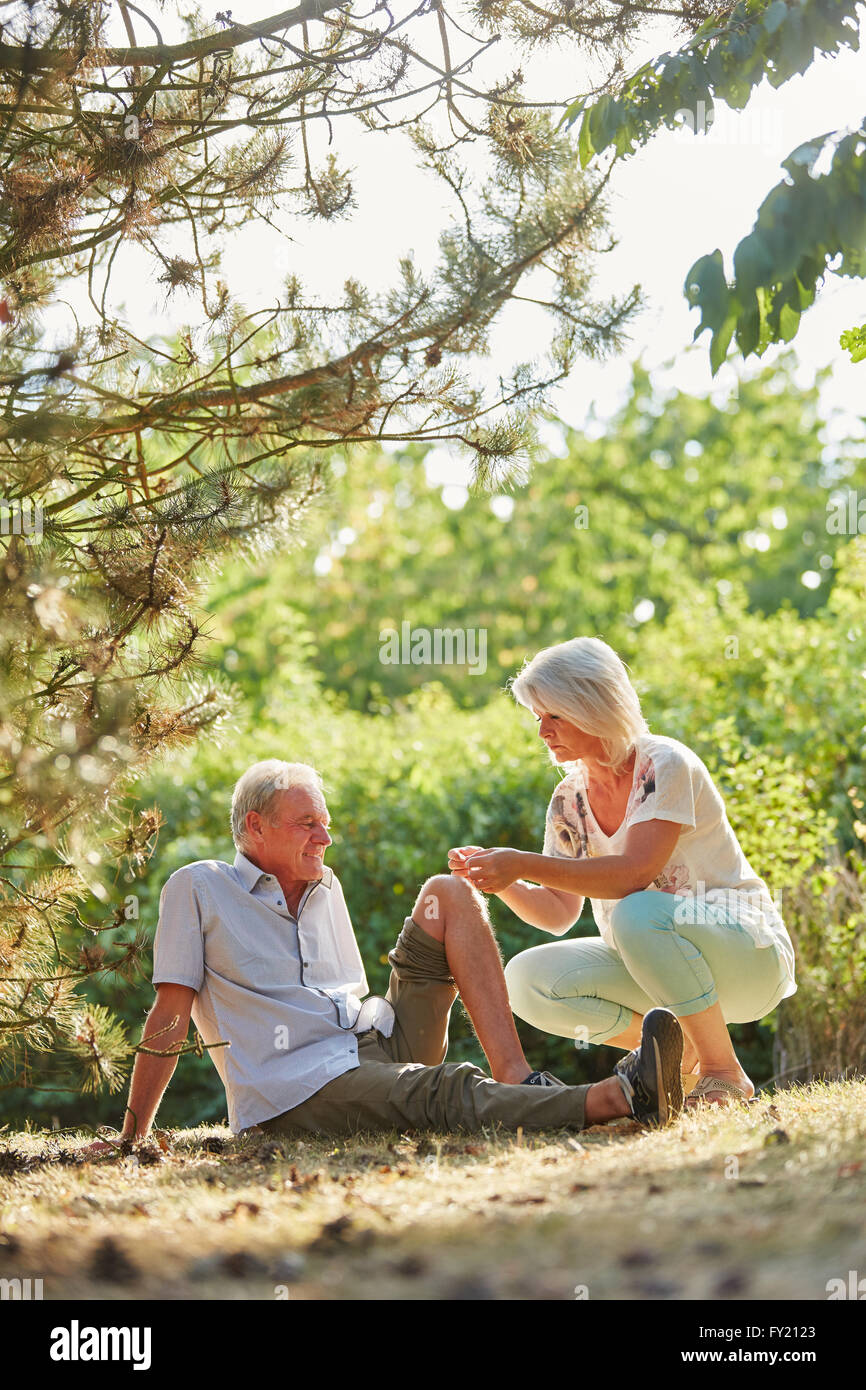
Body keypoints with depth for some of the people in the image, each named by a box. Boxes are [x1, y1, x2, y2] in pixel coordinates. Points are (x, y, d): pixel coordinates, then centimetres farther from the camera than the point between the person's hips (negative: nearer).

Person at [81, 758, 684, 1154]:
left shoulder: (325, 889, 21)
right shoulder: (198, 889, 2)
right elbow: (170, 1017, -1)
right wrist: (133, 1137, -4)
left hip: (383, 1044, 7)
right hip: (297, 1089, -7)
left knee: (449, 893, -5)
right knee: (448, 1092, -36)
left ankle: (516, 1078, -21)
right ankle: (618, 1096, -55)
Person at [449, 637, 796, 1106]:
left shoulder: (664, 764, -16)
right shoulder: (570, 798, 4)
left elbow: (634, 873, -30)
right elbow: (558, 913, 2)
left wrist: (524, 865, -34)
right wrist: (501, 881, -17)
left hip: (746, 952, -6)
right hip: (649, 952, 6)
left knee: (637, 913, -38)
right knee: (527, 980, -17)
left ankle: (725, 1073, -18)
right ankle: (681, 1051, 1)